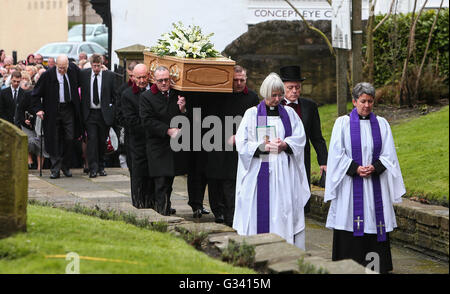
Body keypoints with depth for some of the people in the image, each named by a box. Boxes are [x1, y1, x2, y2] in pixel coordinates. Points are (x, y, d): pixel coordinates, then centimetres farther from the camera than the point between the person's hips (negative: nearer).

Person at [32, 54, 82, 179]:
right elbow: (36, 93, -2)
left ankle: (66, 166, 15)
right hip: (53, 111, -2)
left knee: (69, 138, -1)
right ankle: (55, 169, 6)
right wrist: (38, 109, -9)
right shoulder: (47, 75, -10)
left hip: (69, 109, 2)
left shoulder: (73, 69, -1)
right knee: (54, 140, 0)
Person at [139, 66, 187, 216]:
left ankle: (165, 207, 25)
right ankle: (162, 209, -3)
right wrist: (168, 130, -16)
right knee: (161, 180, -8)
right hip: (157, 145, -4)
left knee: (169, 178, 12)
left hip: (174, 144, 4)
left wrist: (182, 109, -14)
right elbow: (147, 120, -10)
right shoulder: (147, 97, -3)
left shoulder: (177, 95, 6)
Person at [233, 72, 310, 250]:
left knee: (285, 212, -3)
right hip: (259, 172, -2)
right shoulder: (252, 114, 5)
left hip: (284, 173, 2)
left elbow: (300, 138, 7)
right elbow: (242, 144, -1)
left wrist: (285, 145, -12)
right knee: (260, 214, -5)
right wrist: (264, 147, -14)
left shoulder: (289, 113, 12)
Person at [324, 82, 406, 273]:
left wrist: (374, 168, -13)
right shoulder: (343, 123, 2)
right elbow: (337, 155, -3)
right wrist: (356, 168, -15)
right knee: (350, 227, -4)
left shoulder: (382, 124, 8)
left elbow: (388, 155, 5)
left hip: (375, 184, 2)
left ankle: (376, 266, 6)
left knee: (375, 223, 1)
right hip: (350, 185, -2)